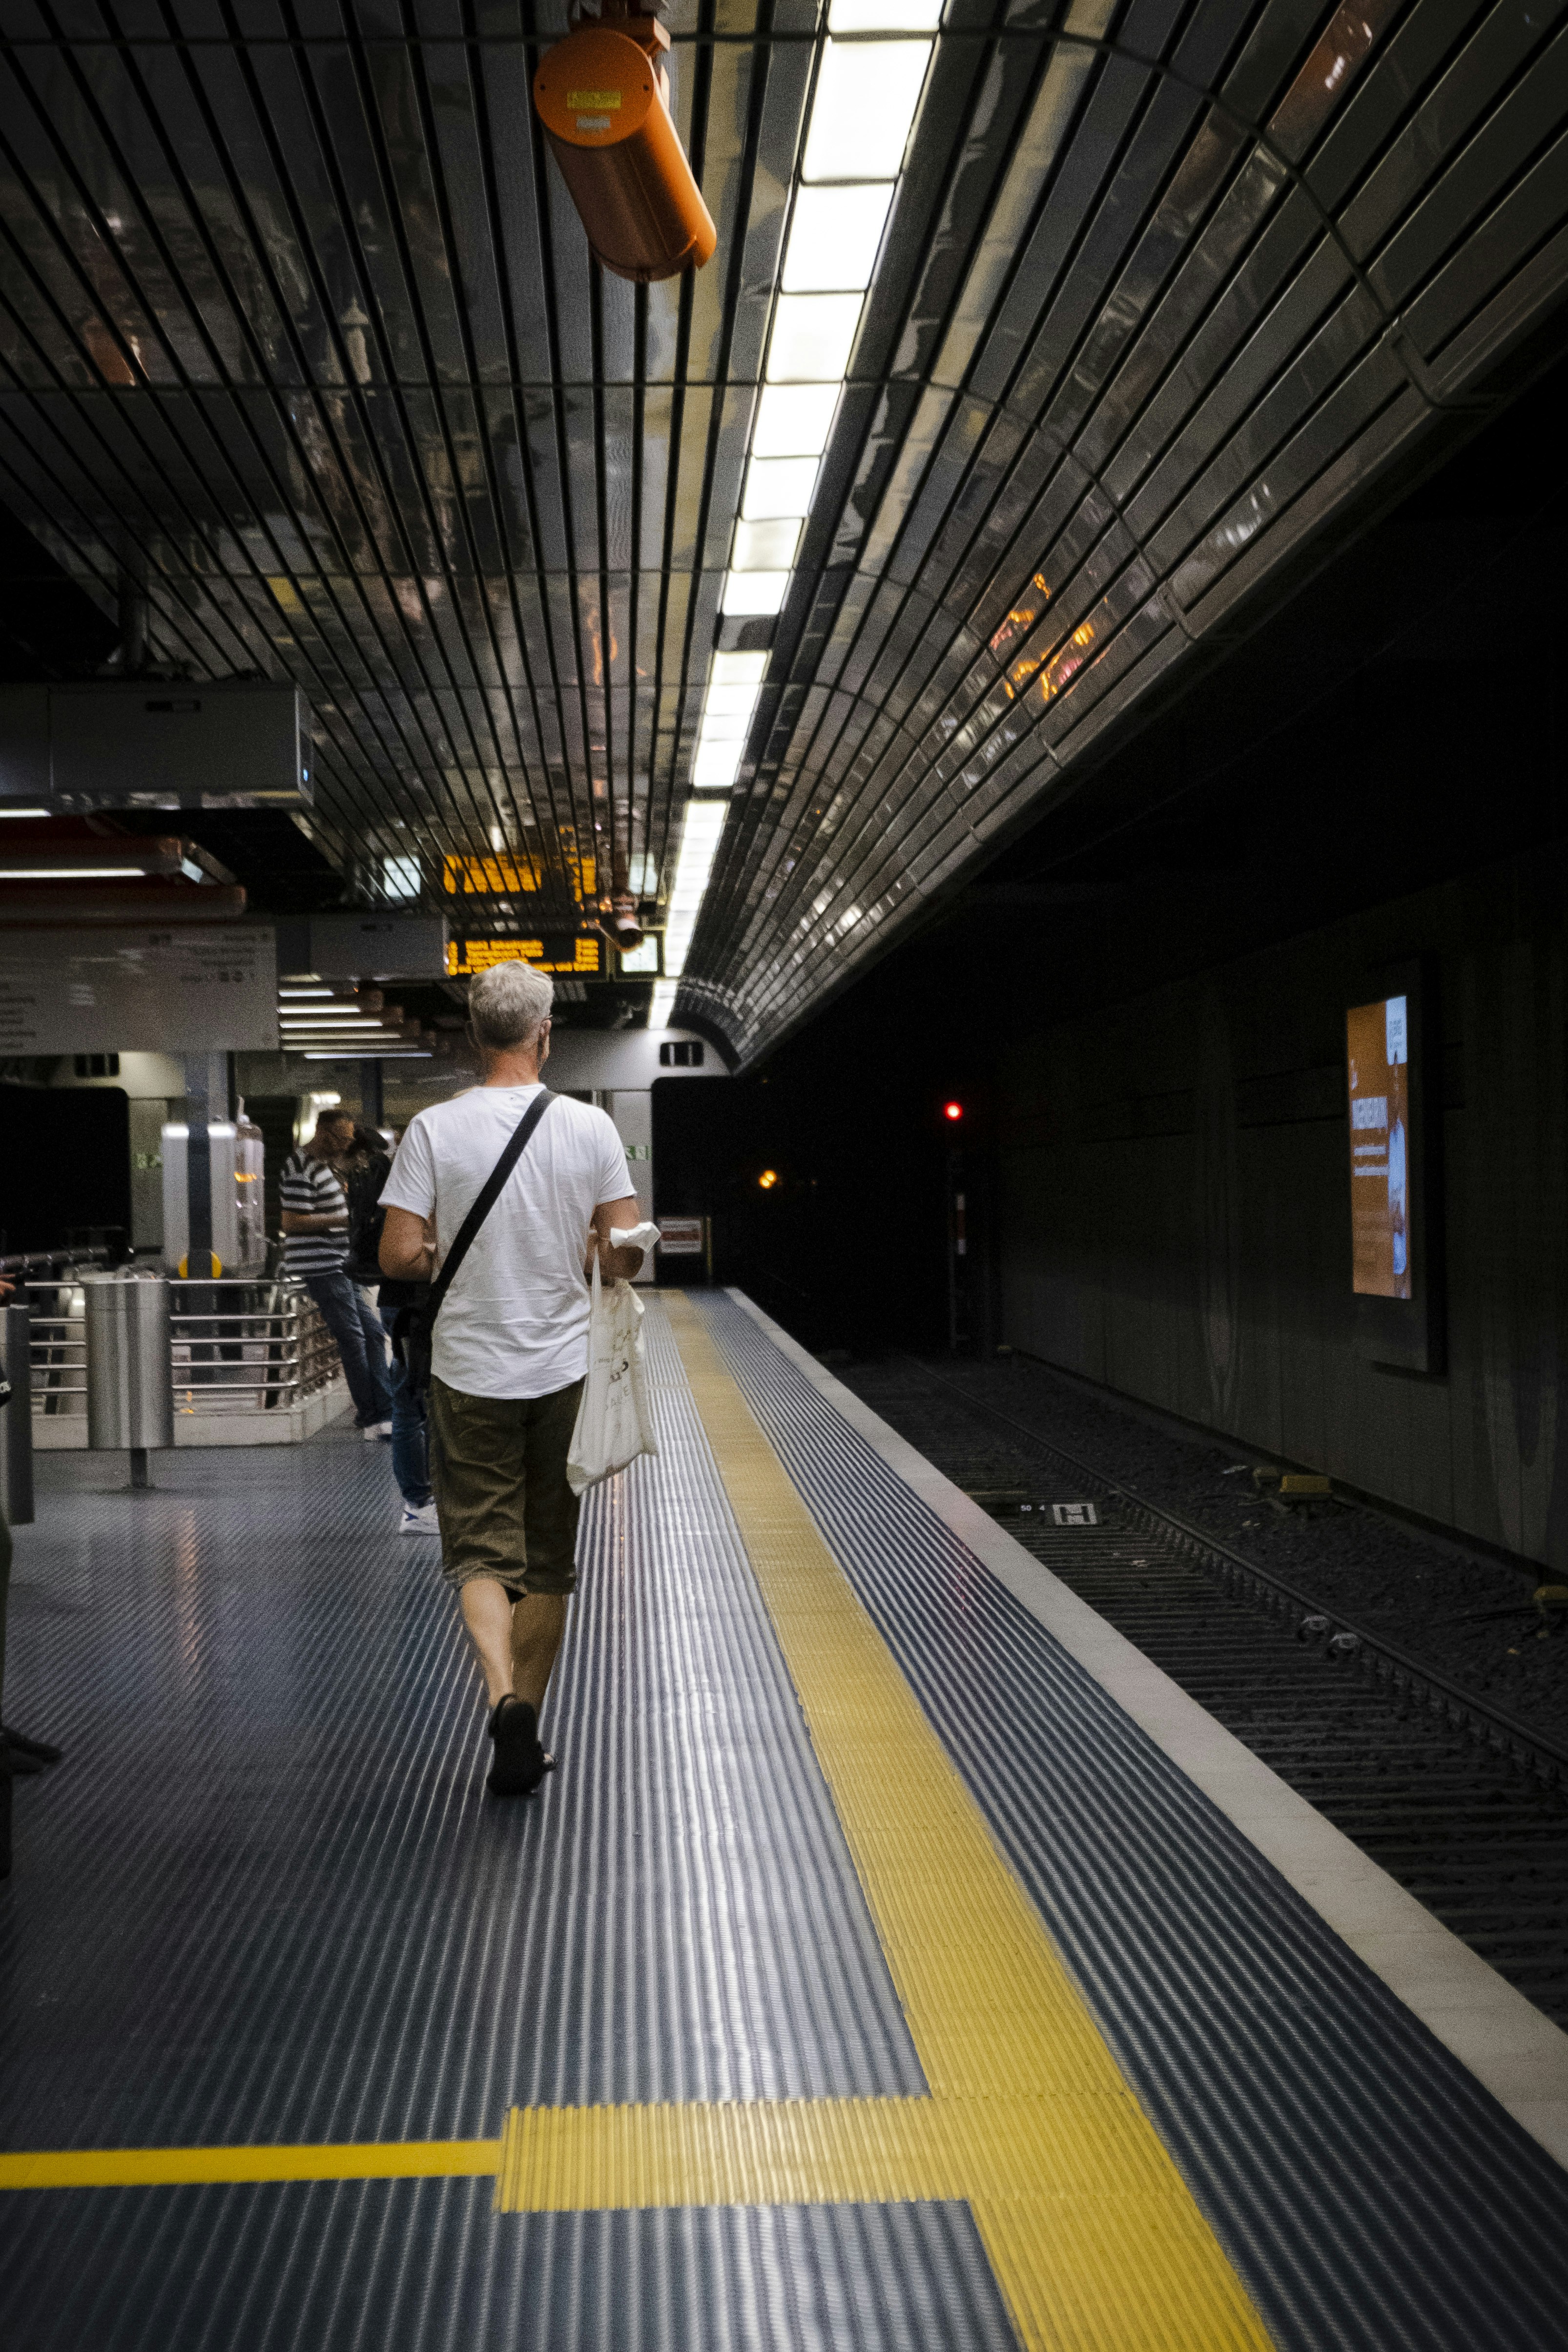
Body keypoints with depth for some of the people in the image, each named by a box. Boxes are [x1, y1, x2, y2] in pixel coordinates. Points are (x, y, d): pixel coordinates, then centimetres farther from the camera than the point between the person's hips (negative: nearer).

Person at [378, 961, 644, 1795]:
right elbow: (626, 1254, -4)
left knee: (481, 1549, 5)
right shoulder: (591, 1127, -4)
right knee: (548, 1559, 13)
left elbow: (400, 1256, -11)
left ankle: (504, 1696, -19)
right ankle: (523, 1737, 20)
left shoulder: (435, 1129, -7)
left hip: (470, 1372, -1)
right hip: (565, 1371, 1)